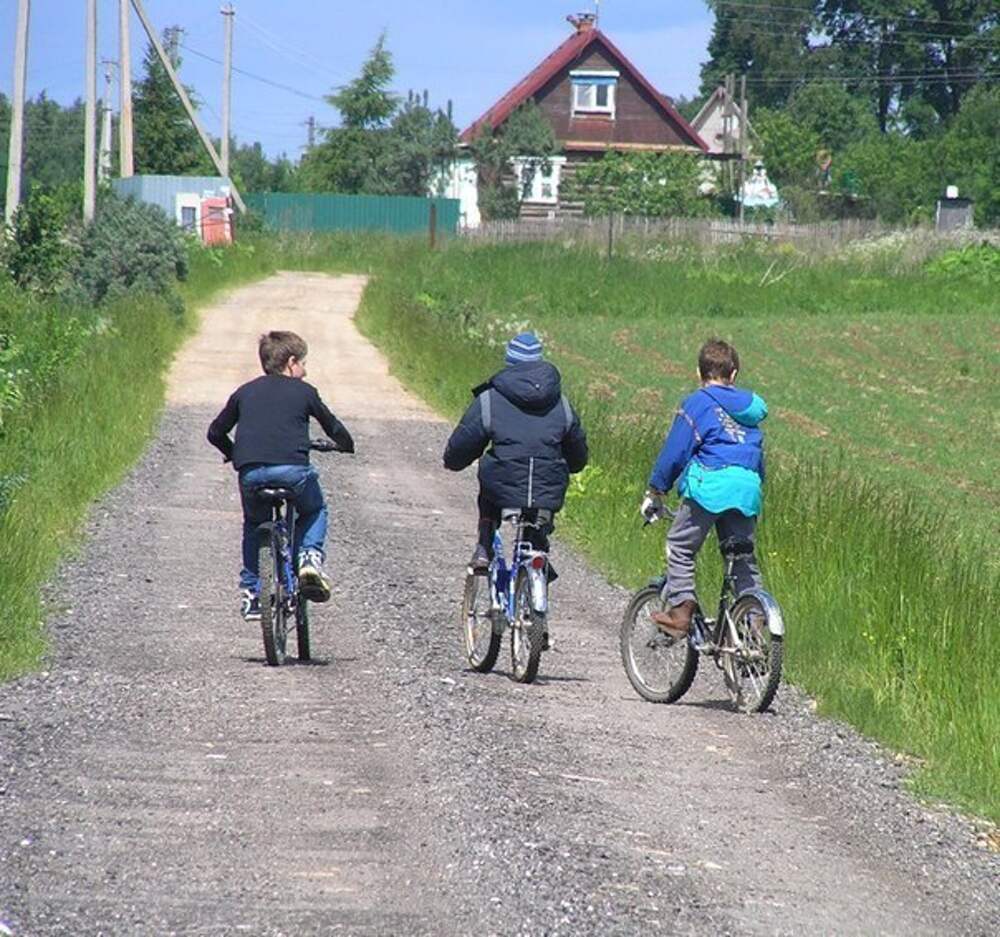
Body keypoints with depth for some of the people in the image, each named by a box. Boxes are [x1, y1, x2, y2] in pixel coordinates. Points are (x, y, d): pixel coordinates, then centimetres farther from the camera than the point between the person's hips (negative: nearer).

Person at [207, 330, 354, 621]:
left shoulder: (244, 393, 21)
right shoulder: (304, 392, 14)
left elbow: (216, 432, 27)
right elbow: (333, 427, 25)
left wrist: (233, 454, 45)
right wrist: (346, 445, 46)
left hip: (251, 472, 2)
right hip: (293, 470, -2)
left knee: (254, 524, 27)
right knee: (314, 511, 27)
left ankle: (251, 592, 20)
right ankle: (310, 556, 2)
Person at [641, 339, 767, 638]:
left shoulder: (697, 403, 1)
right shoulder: (749, 406, 18)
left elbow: (674, 451, -1)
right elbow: (758, 453, 25)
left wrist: (655, 492, 6)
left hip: (710, 484, -5)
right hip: (748, 487, 5)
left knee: (680, 546, 7)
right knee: (744, 558, 12)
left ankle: (680, 611, -2)